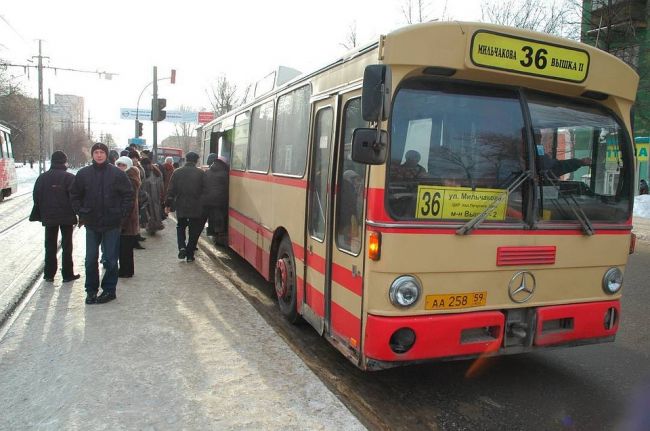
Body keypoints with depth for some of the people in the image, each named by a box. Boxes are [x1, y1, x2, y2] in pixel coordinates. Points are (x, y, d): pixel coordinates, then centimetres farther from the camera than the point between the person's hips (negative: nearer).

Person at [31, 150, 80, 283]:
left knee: (50, 246, 13)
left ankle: (49, 274, 16)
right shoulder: (69, 177, -10)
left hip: (49, 217, 3)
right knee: (67, 246, 5)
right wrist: (77, 215, -5)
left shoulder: (42, 177, 2)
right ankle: (67, 274, 7)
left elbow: (37, 197, 5)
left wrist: (40, 215, 12)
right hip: (67, 217, -3)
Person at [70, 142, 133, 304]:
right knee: (90, 259, 8)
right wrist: (81, 213, 3)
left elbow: (128, 195, -1)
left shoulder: (117, 174, -4)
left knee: (111, 260, 5)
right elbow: (74, 195, 12)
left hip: (112, 224, -2)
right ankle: (91, 290, 21)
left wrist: (121, 214, -6)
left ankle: (109, 289, 17)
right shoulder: (83, 173, 3)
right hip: (91, 224, 2)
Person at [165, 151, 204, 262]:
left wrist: (168, 204, 6)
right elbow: (204, 190, -3)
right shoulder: (200, 173, -6)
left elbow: (171, 190, -1)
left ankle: (182, 247, 1)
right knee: (194, 231, 9)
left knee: (180, 227, 21)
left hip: (181, 207, 2)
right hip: (196, 208, -1)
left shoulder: (177, 172, -2)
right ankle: (190, 254, 11)